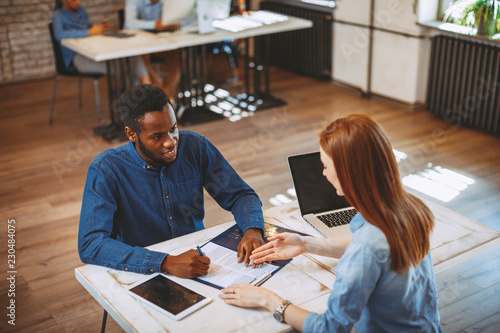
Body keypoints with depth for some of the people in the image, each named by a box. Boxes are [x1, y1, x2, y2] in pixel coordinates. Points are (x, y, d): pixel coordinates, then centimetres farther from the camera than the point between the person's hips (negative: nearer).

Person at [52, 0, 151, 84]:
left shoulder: (81, 11, 18)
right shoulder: (58, 15, -4)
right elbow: (59, 35, -24)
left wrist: (101, 28, 4)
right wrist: (89, 32, -23)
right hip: (75, 57, -7)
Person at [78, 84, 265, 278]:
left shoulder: (195, 146, -4)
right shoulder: (105, 170, -15)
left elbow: (240, 194, 3)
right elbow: (89, 245, -24)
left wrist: (253, 231, -19)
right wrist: (166, 262, -35)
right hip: (142, 277, -3)